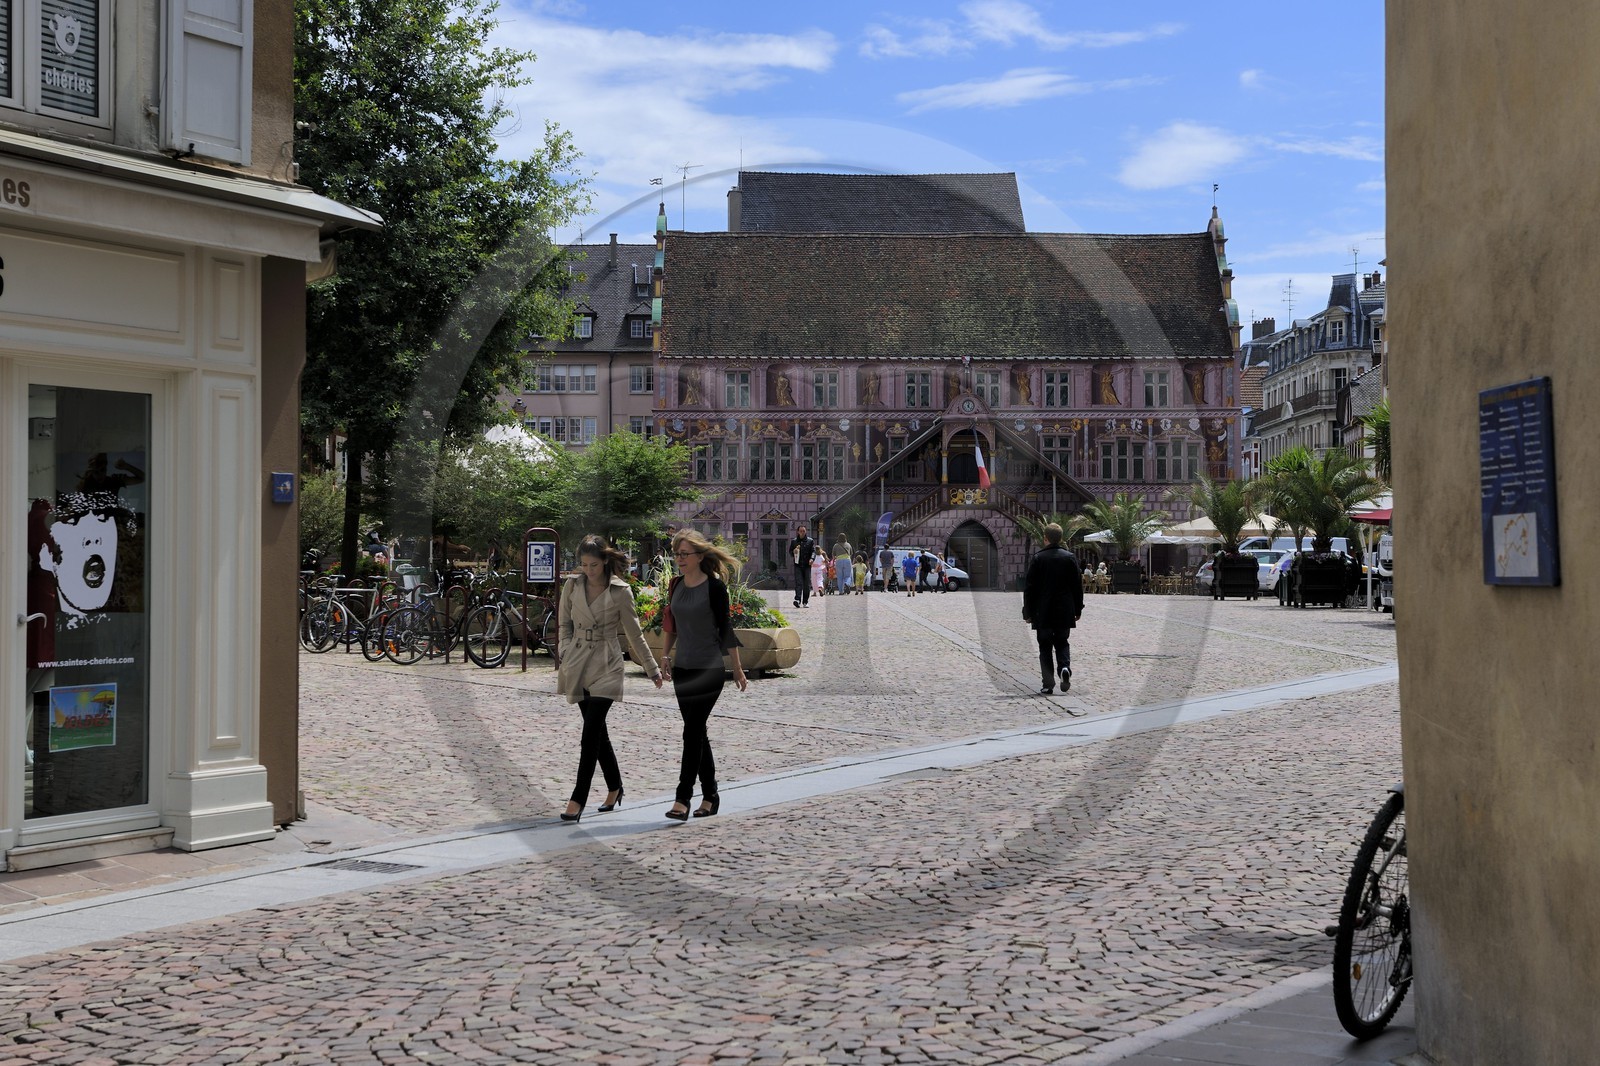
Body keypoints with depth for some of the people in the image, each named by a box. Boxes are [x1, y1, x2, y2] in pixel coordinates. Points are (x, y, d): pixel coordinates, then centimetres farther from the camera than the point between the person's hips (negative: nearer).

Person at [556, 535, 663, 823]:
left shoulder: (620, 591, -5)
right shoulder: (572, 586, 3)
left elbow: (634, 633, 3)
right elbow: (565, 625, 12)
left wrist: (653, 669, 6)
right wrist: (564, 658, -1)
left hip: (606, 665, -4)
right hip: (578, 664, 4)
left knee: (591, 730, -12)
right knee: (596, 730, 10)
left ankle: (578, 799, -11)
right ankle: (614, 787, 27)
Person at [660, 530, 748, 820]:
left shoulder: (714, 586, -10)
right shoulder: (676, 585, 8)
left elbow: (725, 628, -8)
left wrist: (737, 669, -5)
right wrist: (665, 656, 16)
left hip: (708, 669, -6)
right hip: (682, 668, 6)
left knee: (692, 732, -10)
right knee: (697, 733, 10)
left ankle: (682, 799, -10)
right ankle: (710, 795, 20)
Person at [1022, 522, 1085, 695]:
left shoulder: (1038, 558, -7)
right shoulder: (1070, 557, -1)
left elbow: (1029, 587, -5)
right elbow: (1077, 585, 4)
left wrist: (1028, 612, 2)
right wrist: (1078, 609, 13)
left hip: (1043, 612, -2)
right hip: (1064, 612, 2)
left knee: (1045, 647, 6)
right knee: (1062, 643, 16)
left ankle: (1048, 684, 2)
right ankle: (1064, 667, -11)